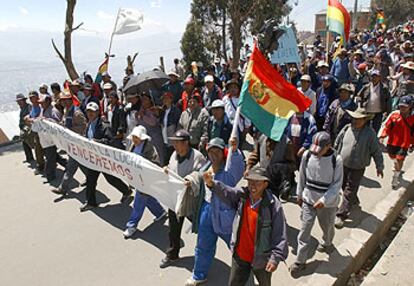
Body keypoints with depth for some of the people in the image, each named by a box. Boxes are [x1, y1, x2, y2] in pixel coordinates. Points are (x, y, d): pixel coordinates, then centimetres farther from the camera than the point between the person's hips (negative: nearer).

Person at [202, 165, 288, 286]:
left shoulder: (273, 205, -20)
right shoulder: (241, 195, -8)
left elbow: (280, 234, -19)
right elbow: (225, 192, -22)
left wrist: (276, 258, -22)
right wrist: (211, 183, -41)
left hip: (261, 258, -3)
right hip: (240, 255, 3)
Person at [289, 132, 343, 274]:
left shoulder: (336, 160, -19)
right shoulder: (307, 155, -12)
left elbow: (337, 183, -13)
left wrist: (324, 200, -20)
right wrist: (300, 194, 9)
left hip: (328, 202, -1)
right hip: (308, 200, 1)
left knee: (327, 227, 22)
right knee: (304, 230, 3)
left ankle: (327, 243, 55)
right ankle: (300, 261, 16)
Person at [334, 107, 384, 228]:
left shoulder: (370, 133, -13)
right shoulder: (347, 128, -3)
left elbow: (376, 151, -6)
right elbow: (337, 144, 9)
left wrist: (379, 166, -6)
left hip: (357, 168, -4)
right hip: (342, 164, 5)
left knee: (349, 191, 0)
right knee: (344, 186, 20)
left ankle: (341, 215, 5)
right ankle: (354, 201, 49)